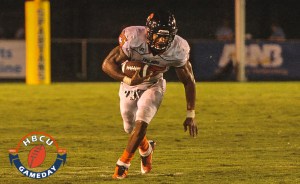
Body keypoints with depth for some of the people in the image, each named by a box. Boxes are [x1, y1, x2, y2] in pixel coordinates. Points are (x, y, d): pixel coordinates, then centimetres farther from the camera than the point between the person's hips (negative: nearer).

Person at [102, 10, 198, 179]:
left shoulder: (177, 50, -27)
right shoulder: (133, 40, -35)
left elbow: (189, 82, -13)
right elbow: (108, 64, -28)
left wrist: (191, 116, -12)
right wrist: (128, 80, -45)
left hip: (153, 86, -1)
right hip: (130, 85, 1)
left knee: (141, 123, -19)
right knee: (131, 128, 14)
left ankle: (123, 164, -1)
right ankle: (146, 149, 48)